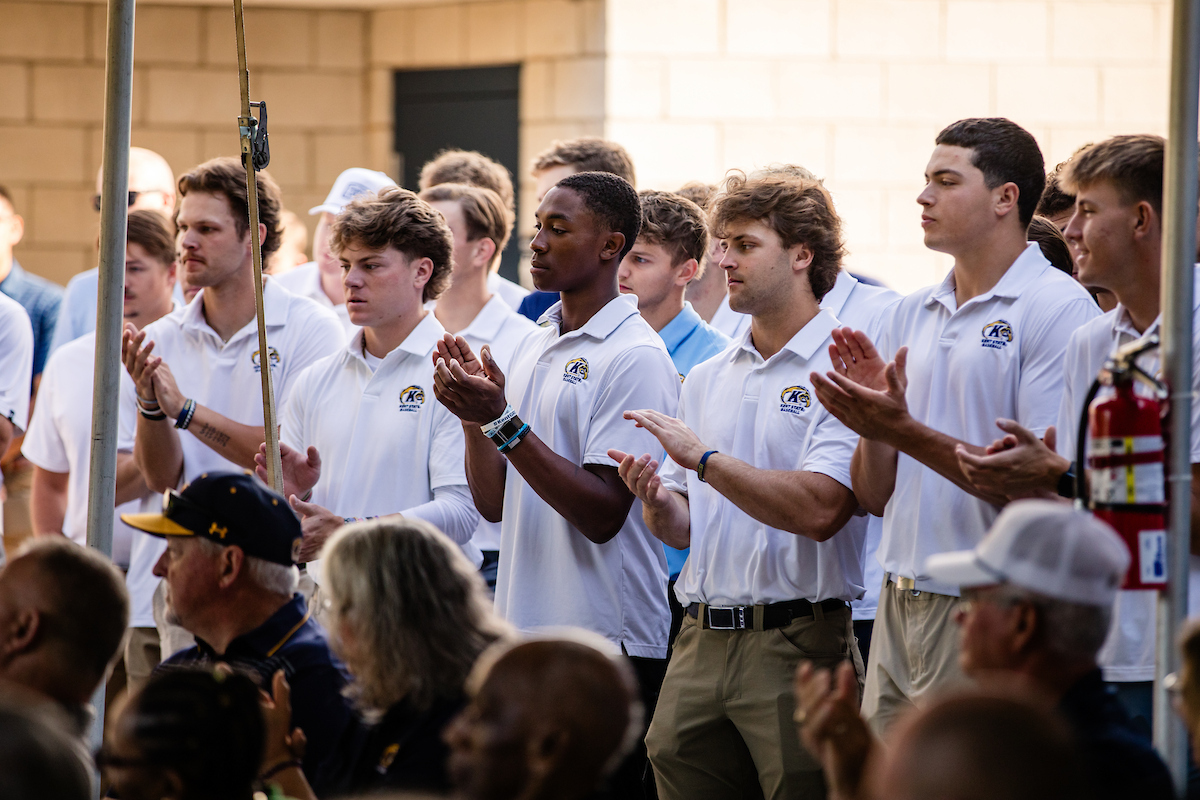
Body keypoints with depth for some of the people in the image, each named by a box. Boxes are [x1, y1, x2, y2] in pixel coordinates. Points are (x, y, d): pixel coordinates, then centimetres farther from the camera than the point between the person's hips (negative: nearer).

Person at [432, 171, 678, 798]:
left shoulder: (635, 358, -10)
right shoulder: (534, 346, 15)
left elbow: (603, 514, -18)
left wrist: (502, 420, -20)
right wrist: (474, 412, -2)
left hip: (606, 643, -8)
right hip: (520, 629, 8)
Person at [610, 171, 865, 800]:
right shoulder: (706, 380, 17)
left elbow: (819, 510, -19)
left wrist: (704, 458, -17)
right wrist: (656, 503, -6)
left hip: (798, 640, -7)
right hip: (700, 645, 7)